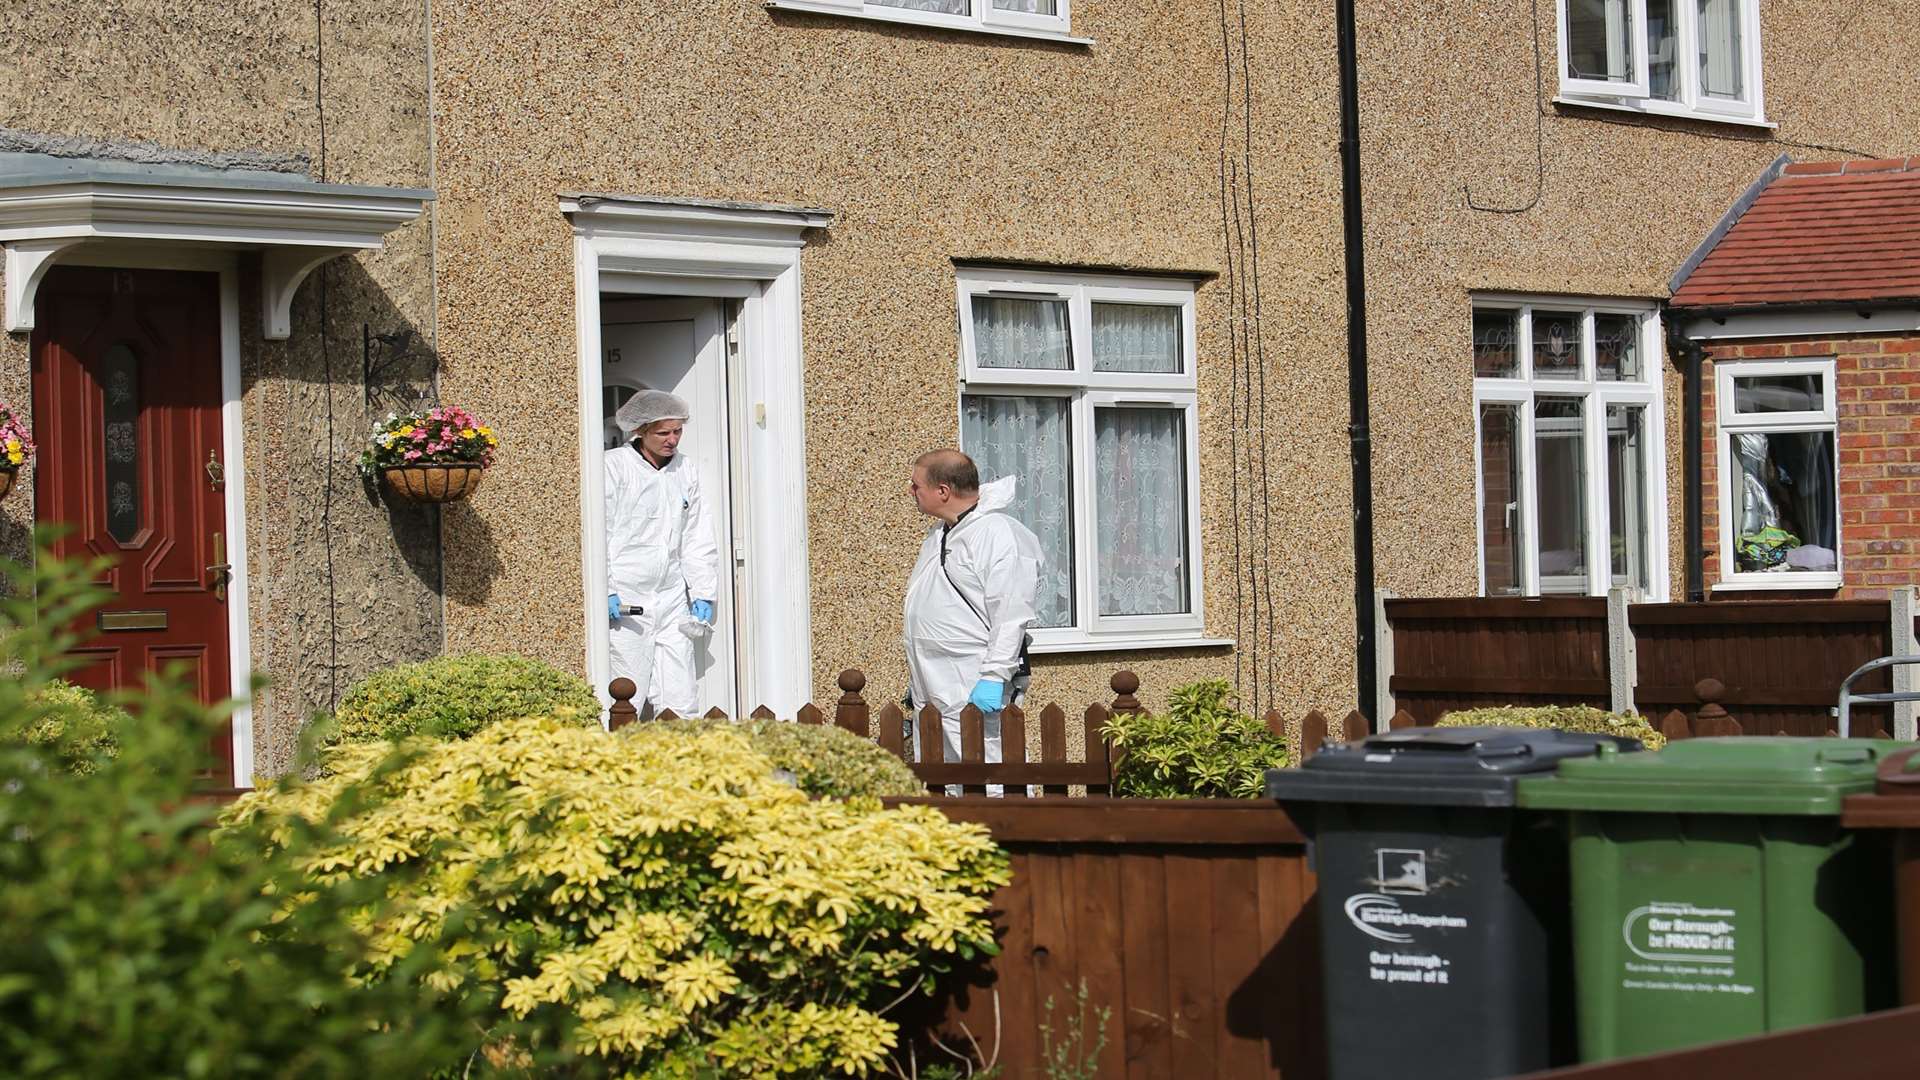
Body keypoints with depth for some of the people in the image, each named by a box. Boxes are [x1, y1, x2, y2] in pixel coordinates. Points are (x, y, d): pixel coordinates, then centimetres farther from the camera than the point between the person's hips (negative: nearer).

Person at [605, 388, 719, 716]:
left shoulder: (685, 470, 14)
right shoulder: (614, 465, -3)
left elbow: (698, 540, 19)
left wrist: (703, 594, 12)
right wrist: (605, 591, -11)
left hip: (672, 601, 5)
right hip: (624, 602, -5)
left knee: (680, 702, 1)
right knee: (627, 701, -7)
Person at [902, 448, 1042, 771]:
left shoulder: (998, 533, -12)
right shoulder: (938, 534, 19)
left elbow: (1011, 617, -18)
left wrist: (993, 677, -23)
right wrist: (917, 680, 28)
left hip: (975, 693, -10)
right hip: (932, 691, 10)